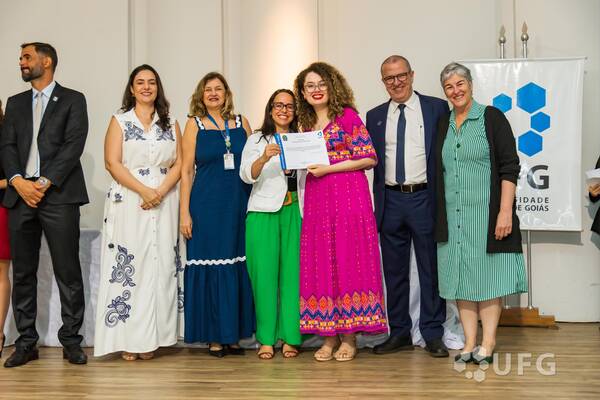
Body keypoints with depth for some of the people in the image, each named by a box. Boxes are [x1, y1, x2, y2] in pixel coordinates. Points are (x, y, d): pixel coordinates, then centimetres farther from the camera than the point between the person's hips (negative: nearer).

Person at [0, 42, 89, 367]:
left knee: (68, 272, -3)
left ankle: (71, 340, 6)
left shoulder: (72, 100, 7)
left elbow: (74, 144, -5)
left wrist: (45, 182, -14)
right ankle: (26, 343, 14)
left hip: (58, 195, -4)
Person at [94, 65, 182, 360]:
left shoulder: (171, 124, 13)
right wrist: (144, 191, -14)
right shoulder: (119, 122, 6)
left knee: (159, 266, -1)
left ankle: (150, 339, 5)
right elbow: (113, 163, -4)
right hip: (128, 203, -2)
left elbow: (178, 164, 6)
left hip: (164, 203, 2)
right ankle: (128, 339, 0)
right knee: (127, 267, -4)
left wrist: (160, 192, -11)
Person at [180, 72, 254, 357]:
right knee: (210, 267, 0)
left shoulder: (241, 123, 11)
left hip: (239, 205, 3)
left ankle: (233, 334, 15)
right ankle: (214, 337, 10)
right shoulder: (194, 124, 4)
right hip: (207, 205, -2)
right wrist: (185, 212, -6)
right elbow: (186, 170, 1)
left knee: (237, 267, 5)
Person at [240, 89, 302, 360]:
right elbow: (246, 175, -3)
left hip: (294, 212, 1)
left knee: (292, 273, -2)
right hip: (263, 213, -1)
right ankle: (266, 339, 5)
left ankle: (290, 337, 6)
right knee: (265, 274, -3)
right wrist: (264, 158, -21)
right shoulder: (257, 140, 11)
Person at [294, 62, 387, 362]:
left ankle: (349, 337, 3)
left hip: (348, 197, -6)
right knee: (320, 264, 3)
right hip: (317, 201, 6)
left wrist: (328, 168, -12)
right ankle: (328, 336, 10)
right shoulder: (306, 123, 16)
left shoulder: (347, 116, -2)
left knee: (348, 260, -4)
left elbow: (369, 158, -7)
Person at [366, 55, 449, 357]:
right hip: (390, 201, 3)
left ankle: (433, 334, 13)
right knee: (394, 271, 9)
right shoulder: (374, 116, 11)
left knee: (431, 269, 3)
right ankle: (399, 333, 20)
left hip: (425, 199, -3)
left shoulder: (437, 108, 2)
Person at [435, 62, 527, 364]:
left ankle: (488, 342, 10)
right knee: (460, 277, 6)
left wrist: (505, 211, -15)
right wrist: (437, 216, 10)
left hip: (486, 213, -5)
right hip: (452, 216, 5)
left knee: (487, 275, 1)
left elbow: (509, 167, -7)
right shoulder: (443, 125, 12)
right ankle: (469, 341, 14)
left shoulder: (492, 118, -2)